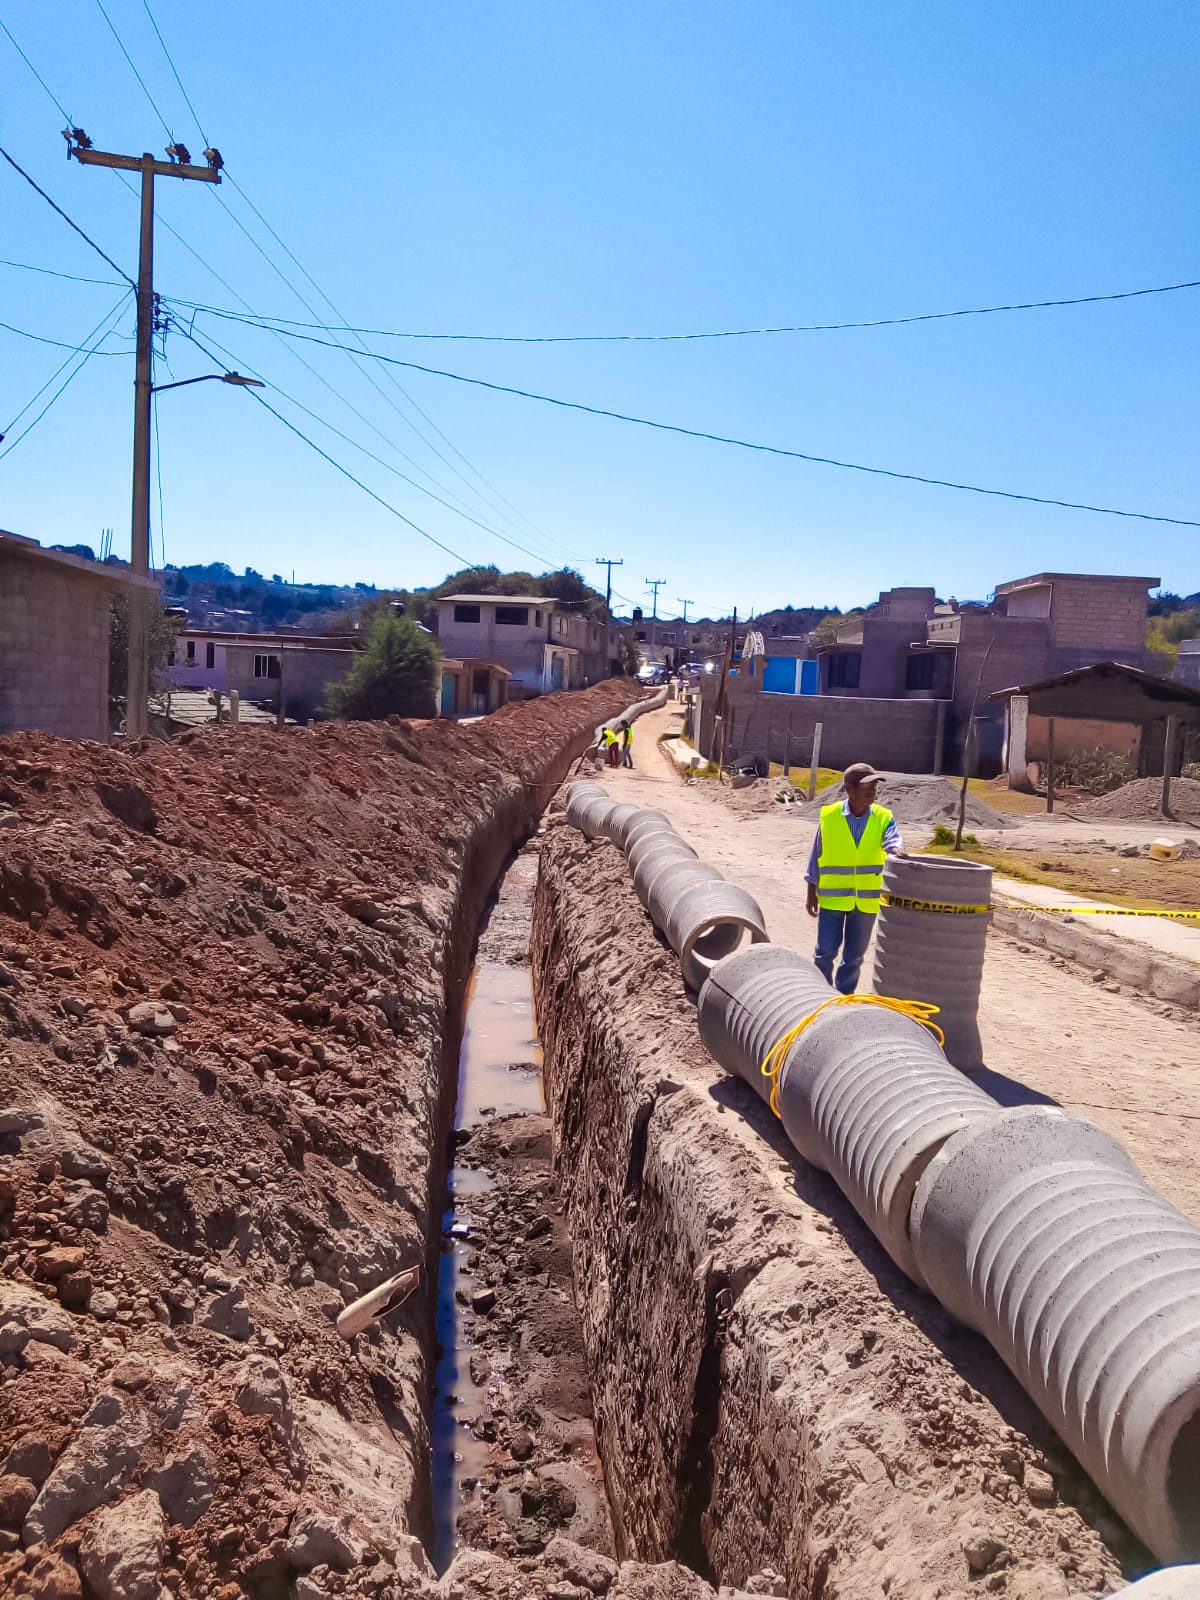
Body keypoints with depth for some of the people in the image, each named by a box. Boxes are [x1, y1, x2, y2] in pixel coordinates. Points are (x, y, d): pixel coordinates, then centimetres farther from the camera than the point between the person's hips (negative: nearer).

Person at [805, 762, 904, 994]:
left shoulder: (883, 818, -4)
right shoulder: (829, 816, -8)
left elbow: (893, 840, -23)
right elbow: (816, 858, -1)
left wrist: (896, 850, -48)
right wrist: (811, 894, 2)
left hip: (866, 901, 2)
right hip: (832, 898, -2)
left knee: (854, 957, 12)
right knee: (825, 952, 3)